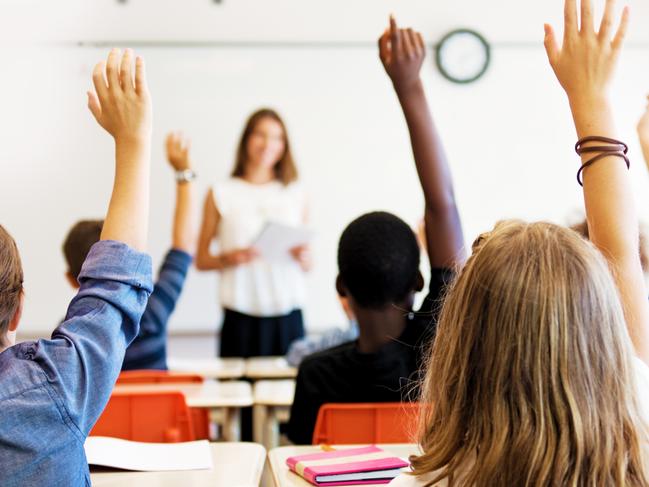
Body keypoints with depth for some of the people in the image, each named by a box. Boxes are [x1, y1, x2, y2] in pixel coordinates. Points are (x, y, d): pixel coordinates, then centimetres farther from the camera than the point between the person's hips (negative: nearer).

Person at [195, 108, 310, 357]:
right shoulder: (221, 194, 5)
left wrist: (303, 257, -5)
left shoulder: (296, 194, 12)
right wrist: (228, 258, -12)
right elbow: (201, 260, 6)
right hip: (241, 316, -2)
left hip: (288, 315, 2)